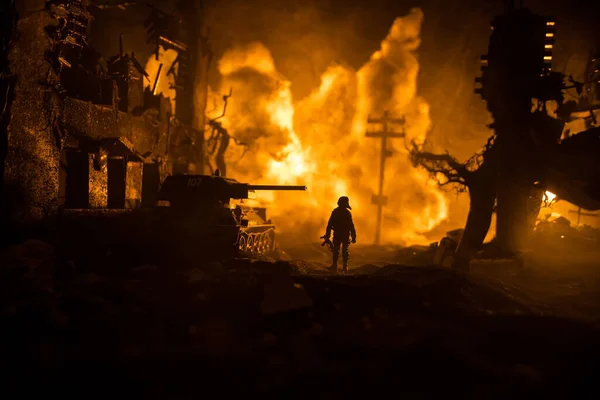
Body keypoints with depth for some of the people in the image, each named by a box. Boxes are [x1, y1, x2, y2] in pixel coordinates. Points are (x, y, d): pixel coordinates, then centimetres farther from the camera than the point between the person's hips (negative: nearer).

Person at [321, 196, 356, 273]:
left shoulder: (335, 212, 0)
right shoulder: (347, 213, -10)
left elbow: (330, 224, 0)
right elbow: (351, 226, -11)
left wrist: (327, 235, 5)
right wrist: (353, 237, -6)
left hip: (337, 235, 2)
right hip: (346, 235, -2)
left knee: (336, 251, 10)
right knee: (345, 251, 6)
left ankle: (335, 265, 8)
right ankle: (345, 266, 6)